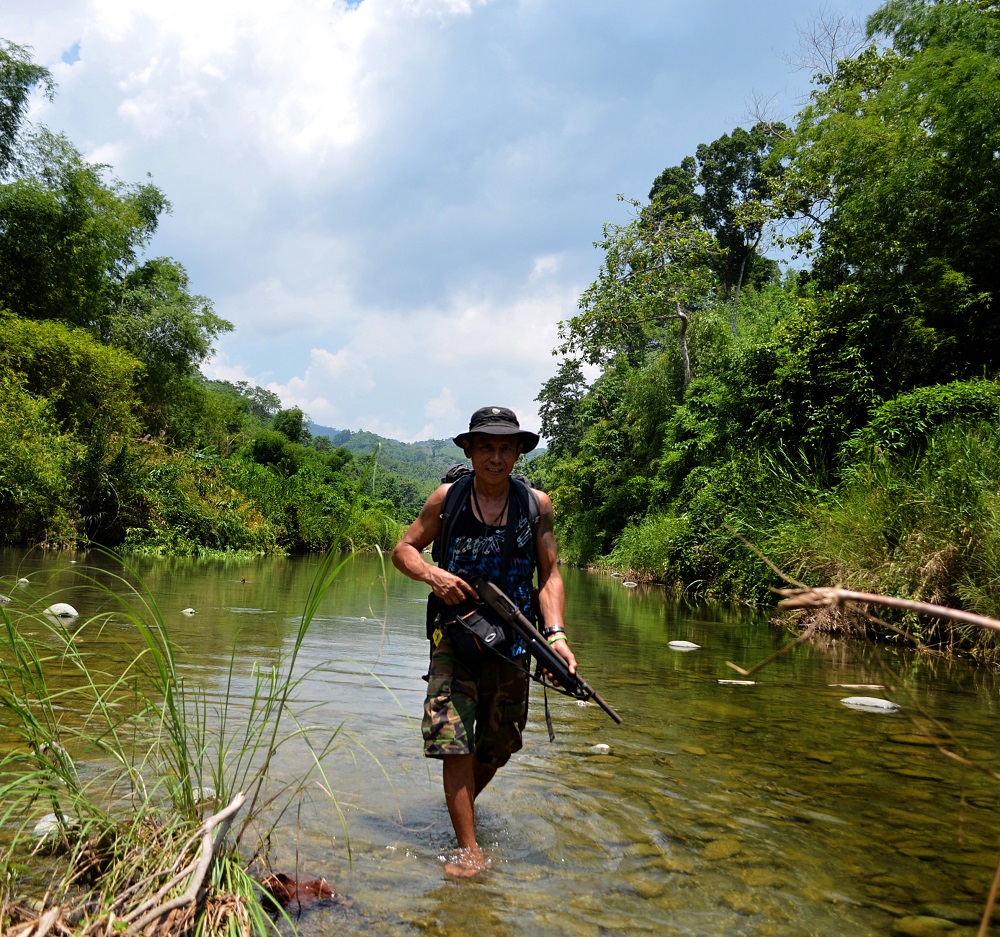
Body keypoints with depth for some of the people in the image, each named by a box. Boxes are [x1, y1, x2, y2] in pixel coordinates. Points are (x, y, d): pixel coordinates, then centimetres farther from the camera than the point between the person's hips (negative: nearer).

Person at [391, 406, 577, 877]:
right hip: (455, 634, -1)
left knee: (499, 744, 14)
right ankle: (469, 849, 4)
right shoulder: (447, 498, -3)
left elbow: (549, 574, 0)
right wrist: (432, 574, -16)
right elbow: (403, 549, 5)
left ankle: (462, 807, 42)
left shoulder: (537, 504, -1)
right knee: (453, 736, -9)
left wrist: (555, 634, -13)